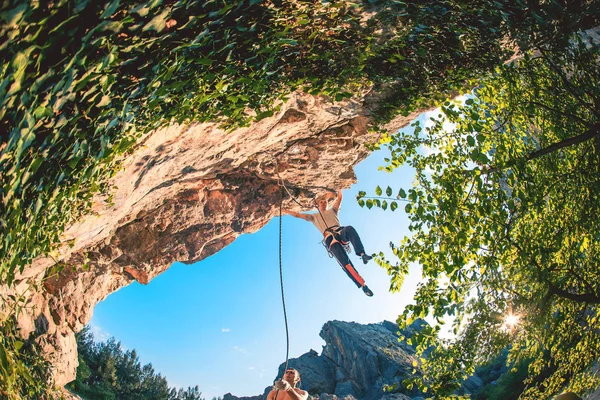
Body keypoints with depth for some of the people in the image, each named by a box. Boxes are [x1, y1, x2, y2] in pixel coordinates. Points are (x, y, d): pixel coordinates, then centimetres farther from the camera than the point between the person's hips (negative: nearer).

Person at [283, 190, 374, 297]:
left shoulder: (332, 211, 36)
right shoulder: (314, 217, 33)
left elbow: (339, 197, 30)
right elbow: (298, 215, 30)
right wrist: (286, 211, 27)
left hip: (340, 232, 2)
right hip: (330, 238, -2)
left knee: (349, 229, -40)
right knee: (345, 263, -26)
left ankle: (362, 254, -51)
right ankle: (362, 285, -32)